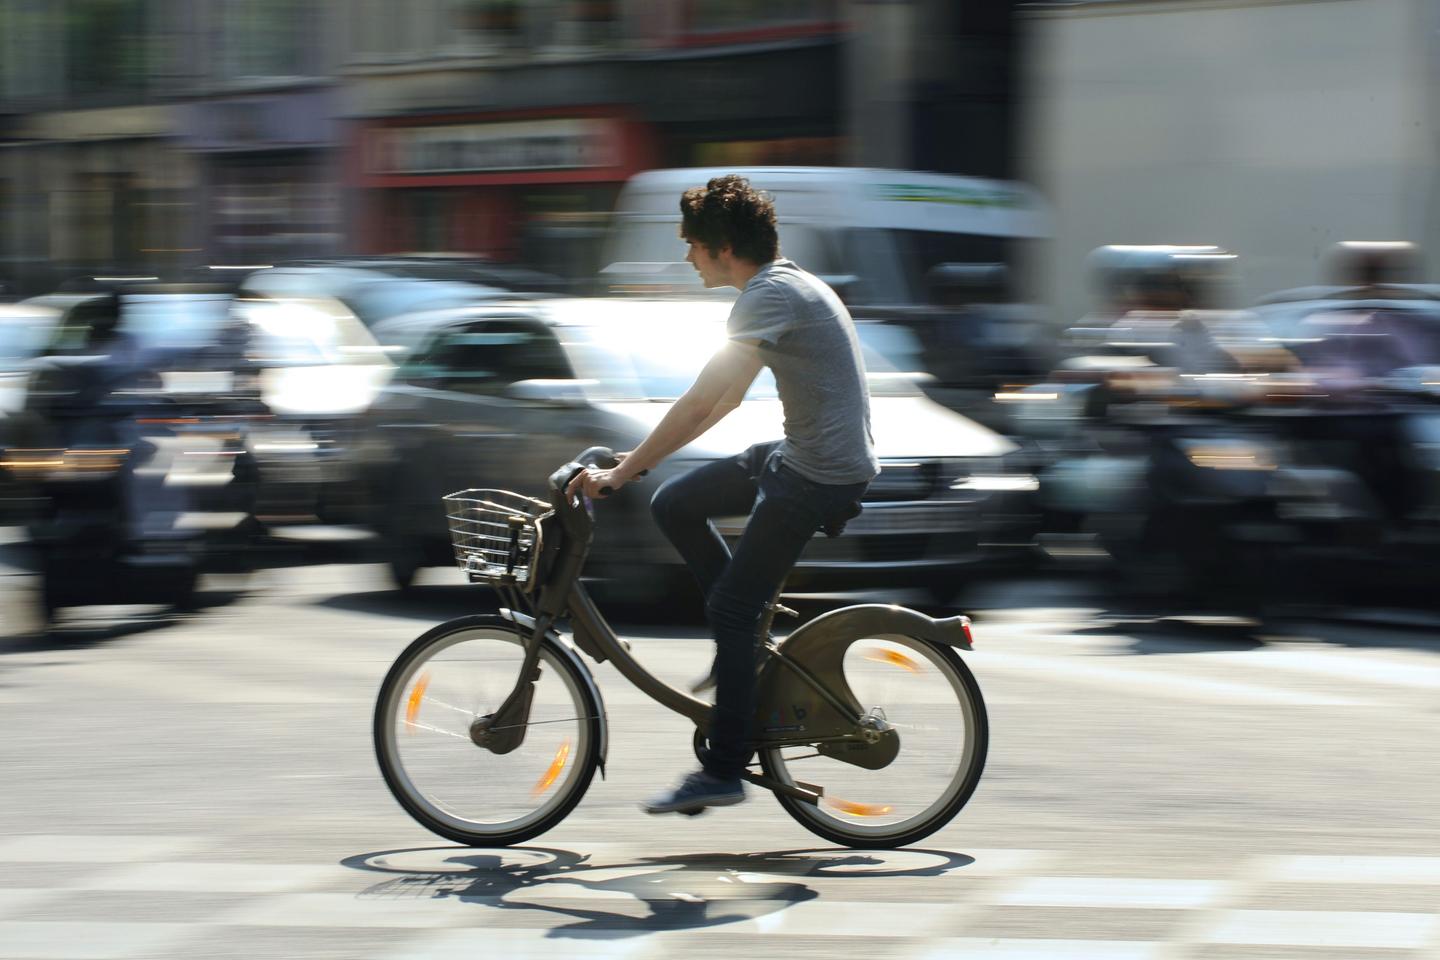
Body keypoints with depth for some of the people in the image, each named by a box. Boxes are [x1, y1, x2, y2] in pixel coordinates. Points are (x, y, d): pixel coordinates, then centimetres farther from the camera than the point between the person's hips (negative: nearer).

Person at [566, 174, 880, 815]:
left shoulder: (772, 294, -19)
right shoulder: (783, 287, 14)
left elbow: (701, 401, -24)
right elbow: (725, 398, 21)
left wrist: (623, 472, -19)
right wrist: (646, 454, 19)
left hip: (821, 476, -10)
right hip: (796, 456, 10)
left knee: (730, 609, -6)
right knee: (674, 506, 13)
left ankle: (724, 772, -1)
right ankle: (750, 638, 18)